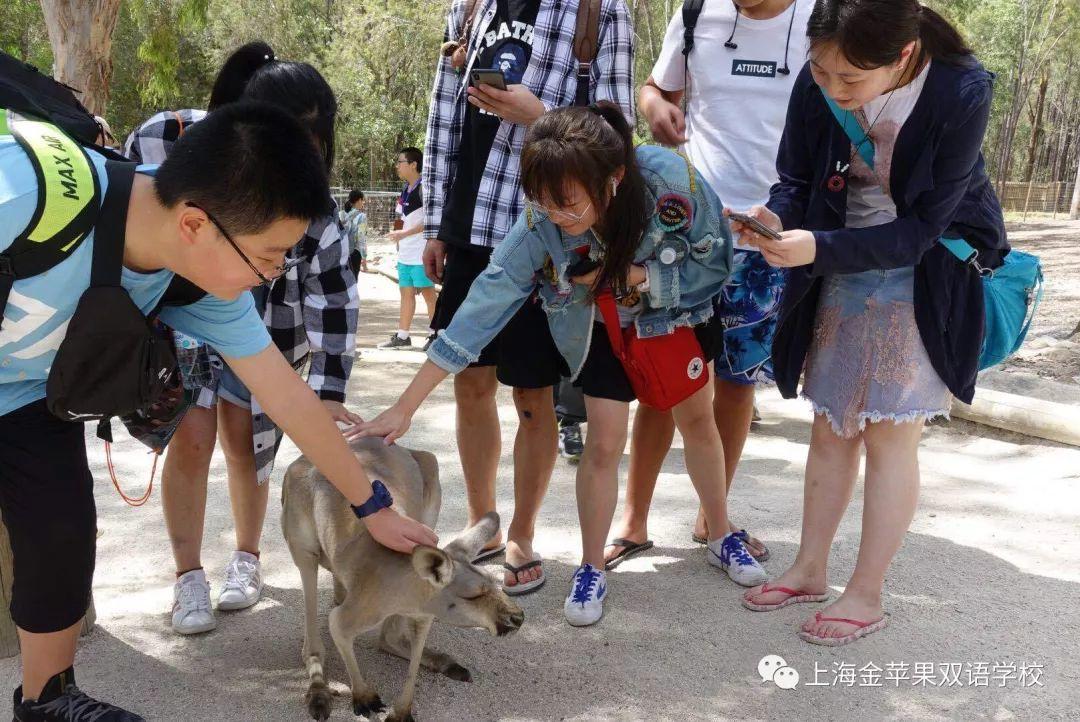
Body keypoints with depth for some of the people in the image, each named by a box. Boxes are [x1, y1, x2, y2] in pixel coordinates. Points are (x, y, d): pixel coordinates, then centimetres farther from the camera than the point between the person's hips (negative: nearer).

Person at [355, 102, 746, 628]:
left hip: (676, 309, 1)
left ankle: (720, 536, 38)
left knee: (698, 419, 15)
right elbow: (482, 308, -35)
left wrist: (634, 276, -35)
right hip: (601, 324, -1)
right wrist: (405, 406, -37)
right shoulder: (539, 225, -36)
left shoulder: (673, 181, -39)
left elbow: (715, 264, -22)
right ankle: (591, 570, 13)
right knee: (604, 441, -8)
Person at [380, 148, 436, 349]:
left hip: (421, 254, -9)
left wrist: (404, 233, -22)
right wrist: (398, 237, 11)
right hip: (405, 254, 9)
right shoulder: (405, 190, 14)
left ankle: (435, 335, 6)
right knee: (406, 293, 11)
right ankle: (402, 336, 17)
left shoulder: (424, 188, -12)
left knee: (428, 293, -2)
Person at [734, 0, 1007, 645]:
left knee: (890, 434, -2)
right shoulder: (817, 84, -16)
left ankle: (867, 595, 12)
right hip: (842, 264, 4)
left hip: (930, 271, -4)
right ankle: (810, 570, 25)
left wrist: (819, 248, -35)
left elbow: (919, 229, -24)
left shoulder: (961, 92, -26)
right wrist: (777, 218, -27)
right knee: (833, 424, 10)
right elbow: (796, 178, -4)